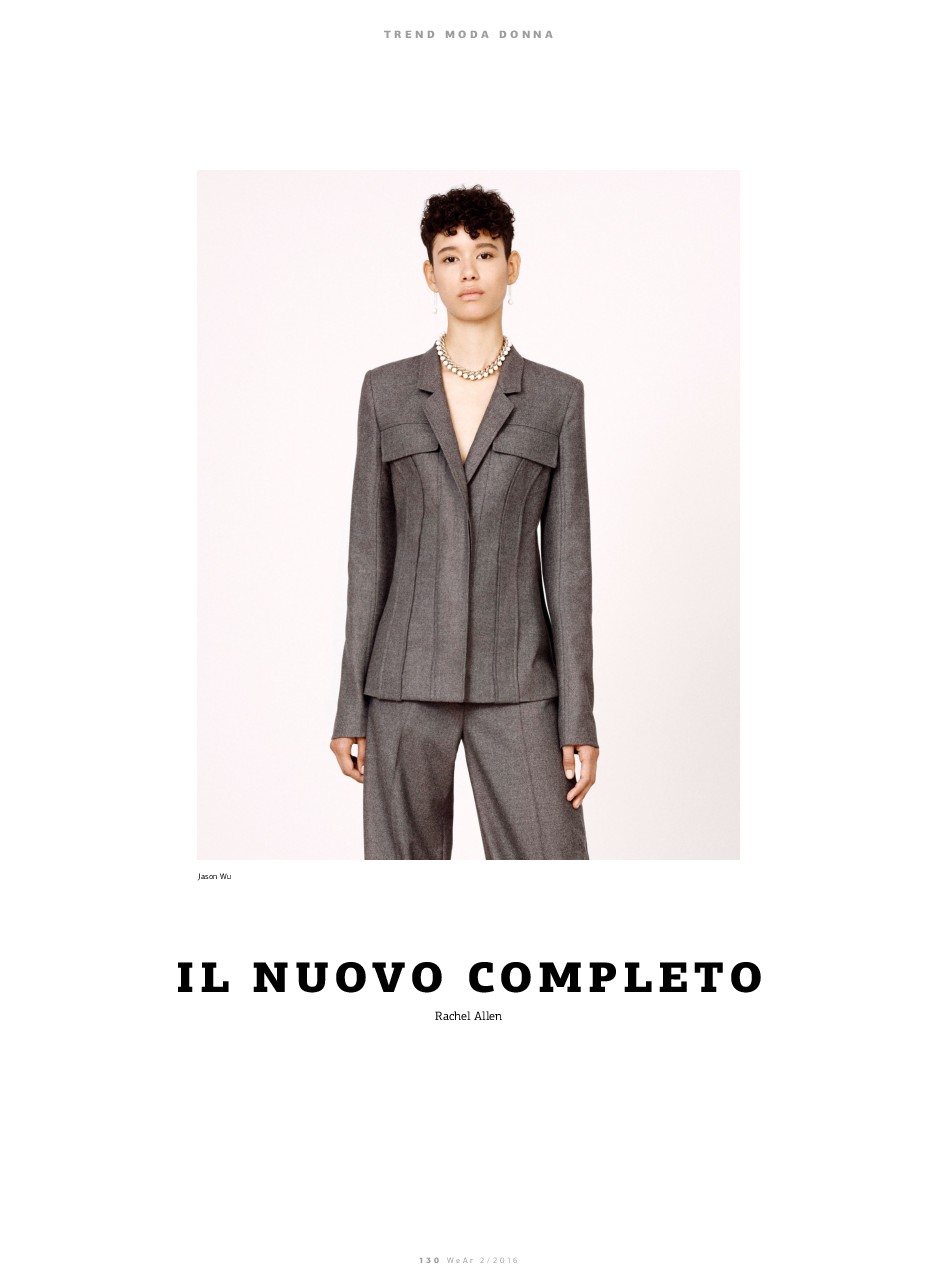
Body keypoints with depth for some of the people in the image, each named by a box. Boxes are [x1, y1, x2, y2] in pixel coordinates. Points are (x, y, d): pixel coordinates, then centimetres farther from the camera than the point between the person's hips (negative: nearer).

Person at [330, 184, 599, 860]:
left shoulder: (558, 396, 4)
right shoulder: (387, 390, 6)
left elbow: (568, 559, 1)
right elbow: (371, 551, 5)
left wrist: (580, 720, -5)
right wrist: (351, 707, 2)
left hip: (515, 680, -1)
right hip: (409, 677, 1)